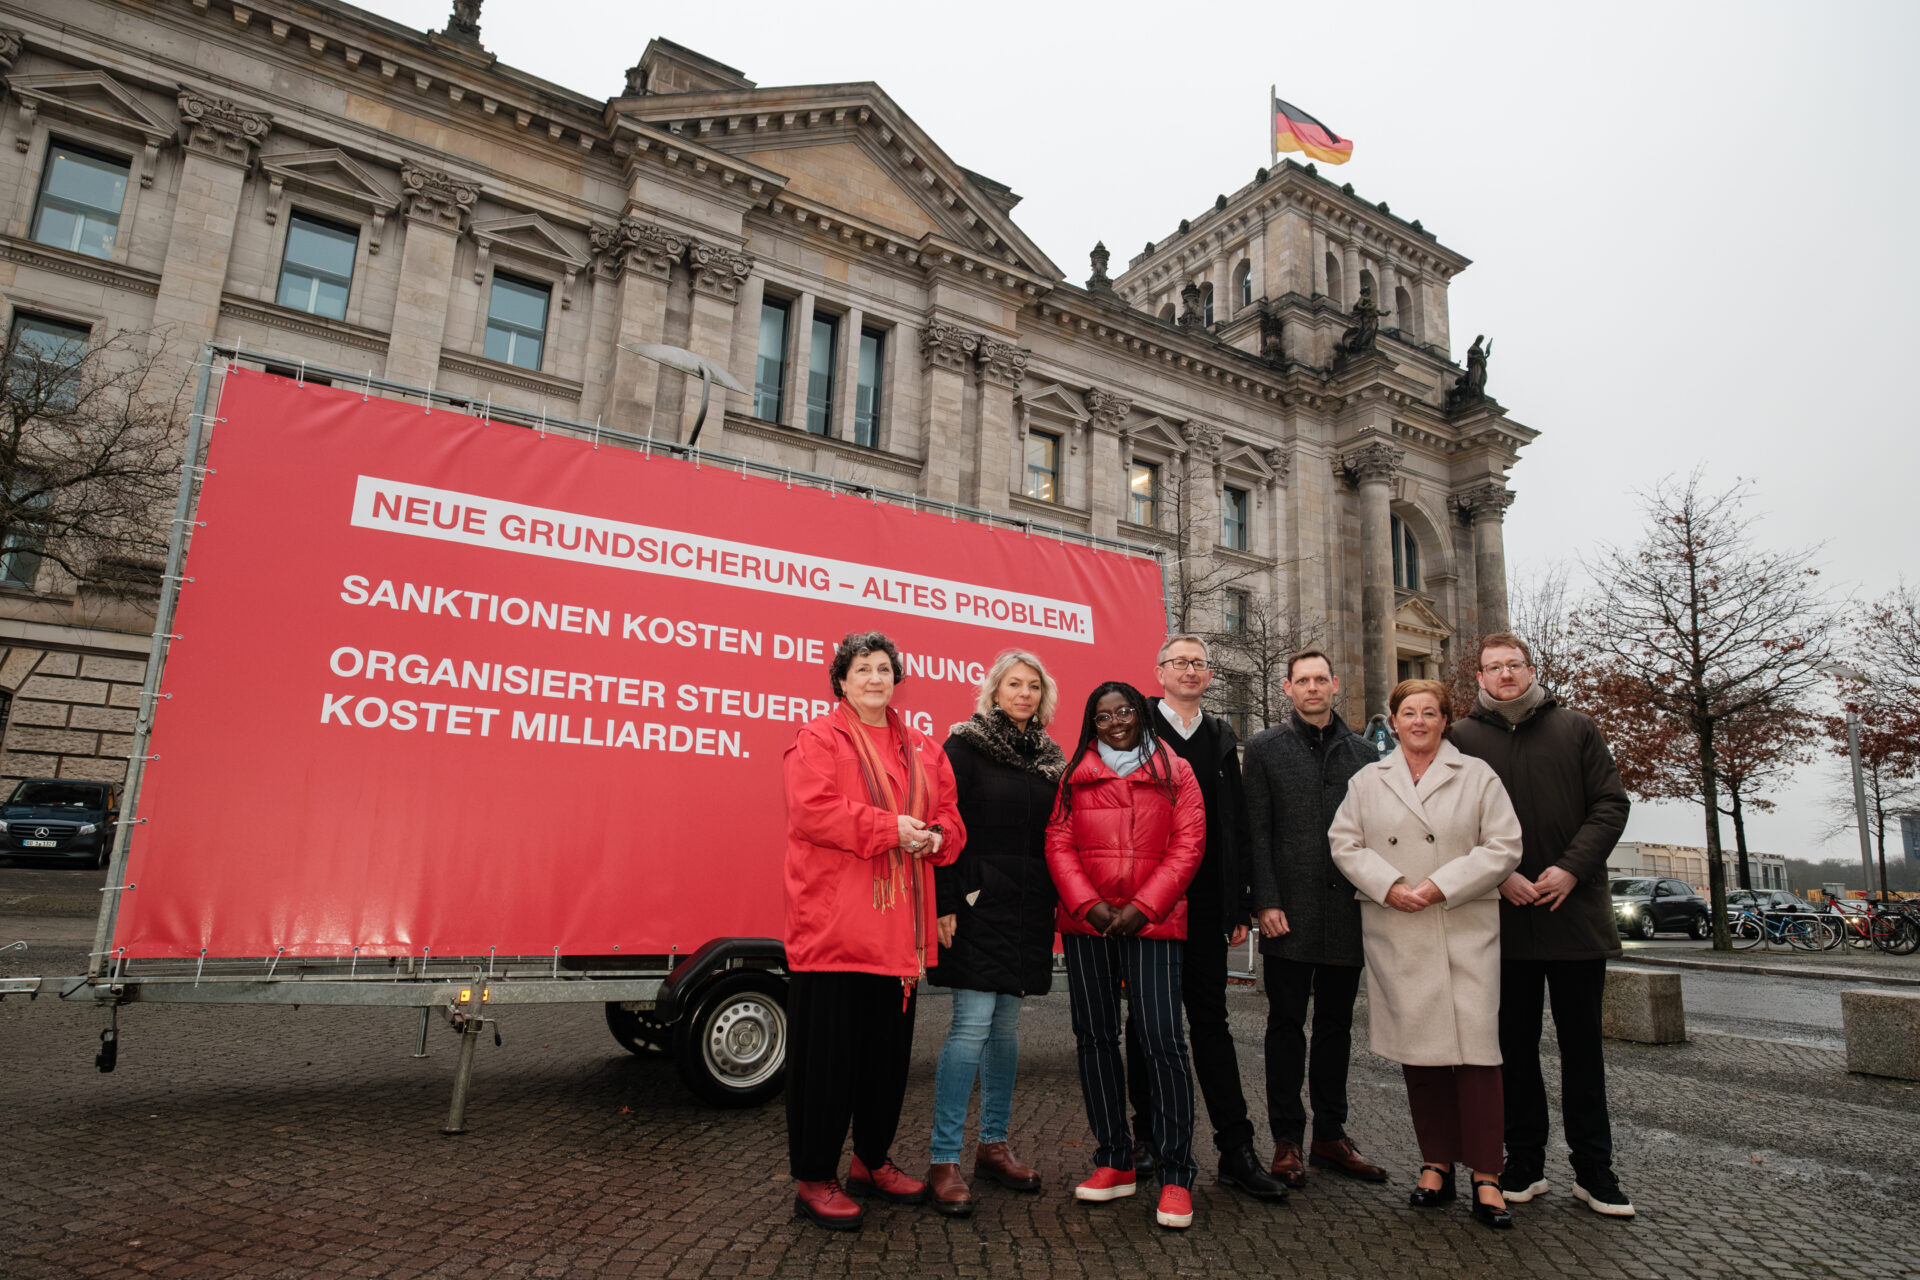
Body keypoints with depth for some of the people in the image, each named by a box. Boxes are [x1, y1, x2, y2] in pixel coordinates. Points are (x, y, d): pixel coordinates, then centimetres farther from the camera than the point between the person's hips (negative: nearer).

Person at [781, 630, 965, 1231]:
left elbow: (950, 818, 16)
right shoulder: (818, 739, -2)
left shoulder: (922, 750, 16)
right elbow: (812, 811, -16)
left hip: (898, 929, 6)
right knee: (827, 1051, 0)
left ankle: (873, 1159, 33)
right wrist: (892, 828, -17)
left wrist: (934, 836, -8)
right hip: (832, 925, -6)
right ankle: (813, 1180, 15)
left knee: (889, 1049, 15)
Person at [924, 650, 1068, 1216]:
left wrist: (1057, 905, 10)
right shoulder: (966, 745, -4)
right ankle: (944, 1161, 1)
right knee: (973, 1021, -9)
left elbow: (1055, 837, 15)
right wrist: (946, 904, -14)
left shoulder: (1049, 757, 12)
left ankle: (993, 1146, 26)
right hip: (978, 901, -5)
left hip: (1028, 909, 6)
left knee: (1006, 1023, 13)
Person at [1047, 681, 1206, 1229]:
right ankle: (1114, 1162, 20)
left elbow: (1187, 845, -1)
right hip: (1085, 922, 3)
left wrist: (1141, 907, -10)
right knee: (1094, 1036, 7)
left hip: (1151, 921, -2)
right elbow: (1058, 842, 4)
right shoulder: (1076, 775, 10)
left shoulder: (1174, 772, 6)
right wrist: (1089, 904, -9)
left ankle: (1175, 1174, 3)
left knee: (1162, 1039, -8)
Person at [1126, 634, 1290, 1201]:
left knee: (1210, 1021, 7)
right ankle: (1148, 1134, 23)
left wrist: (1238, 905, 6)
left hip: (1205, 905, 3)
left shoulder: (1221, 738, 11)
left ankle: (1236, 1148, 13)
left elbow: (1236, 825, 11)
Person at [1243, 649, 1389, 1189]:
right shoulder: (1265, 749, 3)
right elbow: (1257, 832, -3)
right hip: (1290, 914, -3)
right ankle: (1287, 1140, 15)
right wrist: (1266, 902, -10)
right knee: (1287, 1025, 5)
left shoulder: (1363, 753, 10)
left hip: (1349, 914, 3)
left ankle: (1330, 1135, 24)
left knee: (1336, 1025, 12)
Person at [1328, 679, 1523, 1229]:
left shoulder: (1478, 776, 6)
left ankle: (1486, 1175, 4)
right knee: (1416, 1047, 7)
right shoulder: (1367, 781, 12)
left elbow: (1503, 847, -1)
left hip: (1465, 931, -2)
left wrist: (1441, 886, -11)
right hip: (1394, 934, 2)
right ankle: (1436, 1164, 18)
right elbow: (1344, 843, 7)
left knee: (1475, 1043, -7)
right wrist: (1389, 886, -9)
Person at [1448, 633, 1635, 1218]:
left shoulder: (1576, 729, 7)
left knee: (1582, 1044, 9)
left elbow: (1611, 804, 2)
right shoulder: (1463, 738, 4)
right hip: (1505, 918, 0)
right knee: (1516, 1045, 8)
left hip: (1576, 910, 1)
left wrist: (1571, 868, -11)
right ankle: (1525, 1164, 20)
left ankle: (1593, 1169, 21)